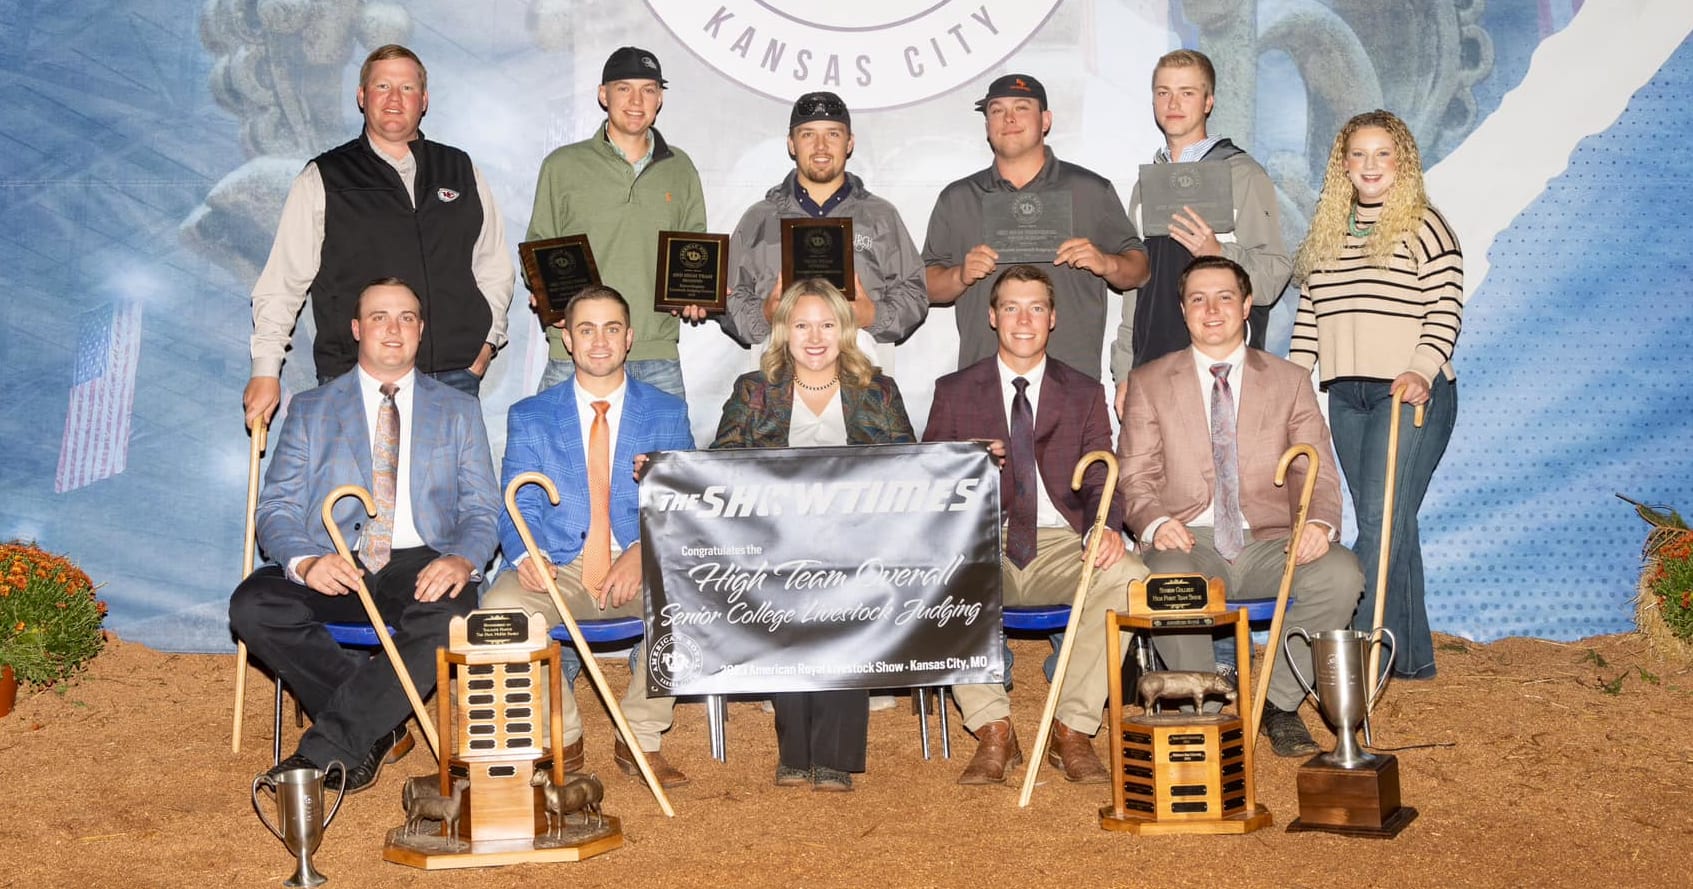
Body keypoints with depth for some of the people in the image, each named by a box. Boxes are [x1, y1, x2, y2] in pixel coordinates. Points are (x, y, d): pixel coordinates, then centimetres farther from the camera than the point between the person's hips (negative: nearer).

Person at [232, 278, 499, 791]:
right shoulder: (311, 410, 16)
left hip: (420, 566, -1)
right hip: (333, 569, 1)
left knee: (449, 617, -36)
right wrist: (305, 563, -18)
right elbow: (276, 508, 6)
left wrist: (462, 560, -16)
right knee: (253, 605, -29)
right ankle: (378, 729, -19)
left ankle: (325, 750, -29)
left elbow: (482, 509, 9)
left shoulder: (459, 412, 18)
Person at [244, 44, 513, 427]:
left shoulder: (461, 171, 16)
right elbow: (281, 283, 5)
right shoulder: (322, 180, 8)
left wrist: (487, 340, 7)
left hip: (455, 378, 2)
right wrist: (266, 371, -1)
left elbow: (494, 267, 20)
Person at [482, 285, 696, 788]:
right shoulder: (529, 417, 11)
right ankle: (561, 738, -8)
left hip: (642, 571, 0)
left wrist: (643, 551, -20)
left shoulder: (667, 413, 10)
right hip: (556, 568, 0)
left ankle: (640, 739, -11)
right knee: (501, 607, -31)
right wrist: (526, 556, -20)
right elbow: (518, 506, 4)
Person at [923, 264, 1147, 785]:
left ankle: (1073, 730, -21)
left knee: (1125, 575, -32)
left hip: (1060, 546, 1)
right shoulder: (954, 392, 13)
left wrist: (1106, 528, -17)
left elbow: (1100, 482, 6)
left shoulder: (1084, 394, 15)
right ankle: (992, 731, -23)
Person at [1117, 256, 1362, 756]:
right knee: (1166, 583, -37)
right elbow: (1135, 476, 4)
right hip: (1188, 544, -2)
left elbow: (1316, 472, 7)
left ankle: (1280, 705, -8)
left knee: (1341, 574, -28)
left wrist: (1318, 522, -16)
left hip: (1269, 542, 2)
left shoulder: (1290, 382, 14)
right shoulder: (1149, 383, 11)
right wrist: (1154, 523, -18)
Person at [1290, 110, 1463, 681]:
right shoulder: (1326, 232, 15)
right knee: (1387, 525, 9)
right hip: (1346, 394, 6)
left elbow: (1445, 309, -9)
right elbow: (1308, 313, 16)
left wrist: (1422, 371, -22)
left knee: (1382, 519, -12)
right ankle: (1412, 658, 15)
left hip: (1411, 393, -6)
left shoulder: (1423, 227, -3)